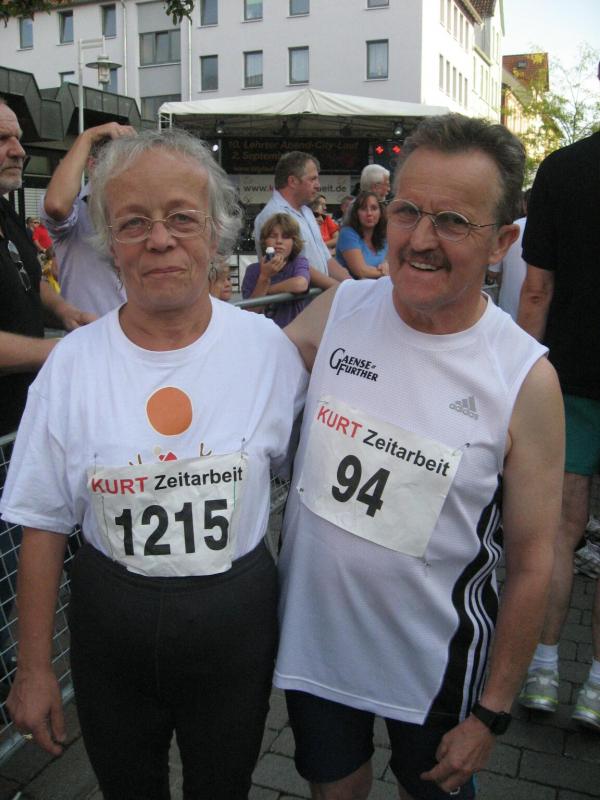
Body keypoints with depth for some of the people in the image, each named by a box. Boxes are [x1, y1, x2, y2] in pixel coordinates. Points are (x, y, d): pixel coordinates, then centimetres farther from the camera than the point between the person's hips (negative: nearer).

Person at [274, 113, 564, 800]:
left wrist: (491, 712, -5)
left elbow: (531, 564, -11)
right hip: (311, 633, 3)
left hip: (435, 659, -2)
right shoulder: (338, 311, -10)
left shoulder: (526, 379, -18)